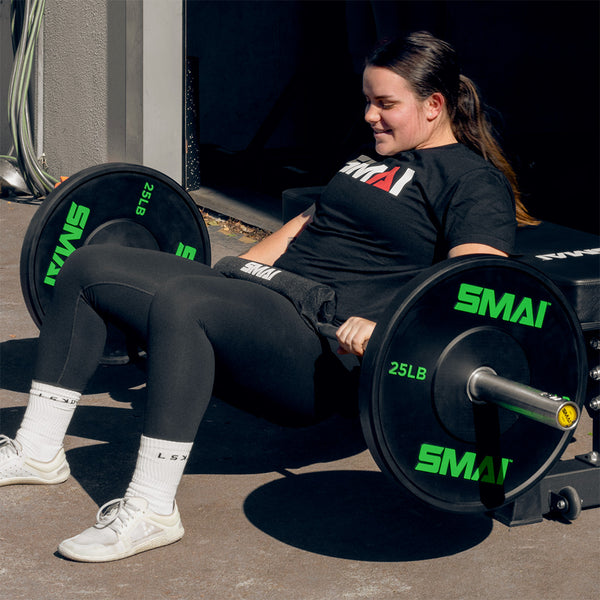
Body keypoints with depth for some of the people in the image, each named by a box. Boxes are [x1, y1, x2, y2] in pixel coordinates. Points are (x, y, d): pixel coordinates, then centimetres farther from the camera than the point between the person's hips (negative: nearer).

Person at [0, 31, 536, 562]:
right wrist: (226, 275, 28)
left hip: (328, 349, -10)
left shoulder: (475, 181, -2)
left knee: (178, 301, -36)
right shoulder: (376, 159, 27)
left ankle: (151, 511, -33)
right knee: (90, 268, 0)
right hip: (267, 301, 10)